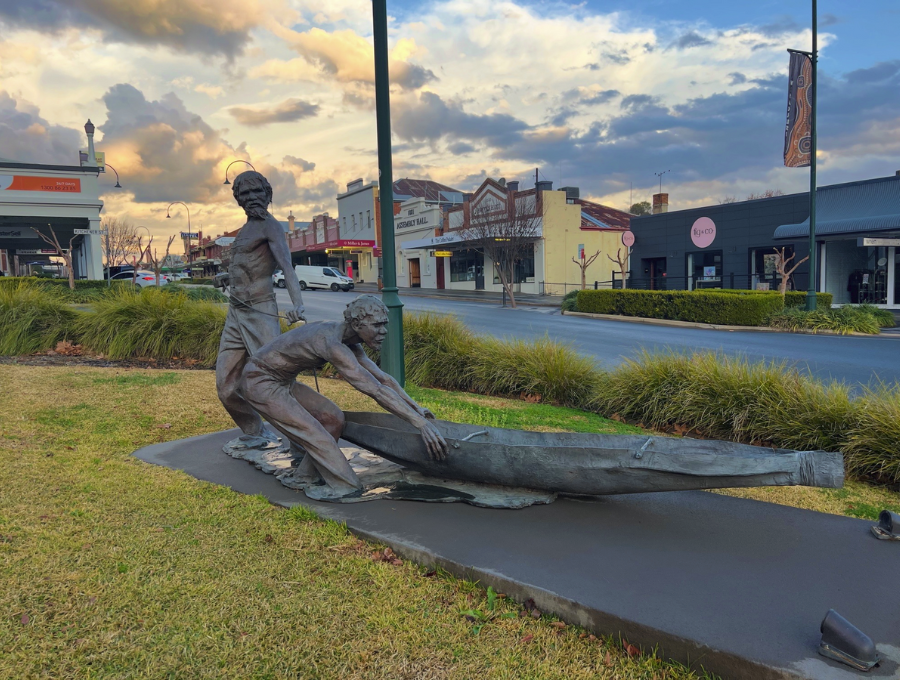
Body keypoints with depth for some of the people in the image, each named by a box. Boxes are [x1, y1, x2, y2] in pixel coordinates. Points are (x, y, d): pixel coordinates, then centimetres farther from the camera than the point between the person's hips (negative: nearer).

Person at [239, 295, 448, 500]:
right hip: (260, 382, -9)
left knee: (333, 418, 5)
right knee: (312, 432, -15)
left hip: (283, 382, 9)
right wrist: (421, 423, -37)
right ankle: (346, 486, -4)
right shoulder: (333, 344, -33)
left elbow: (382, 377, 5)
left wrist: (416, 407, 3)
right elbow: (377, 390, -37)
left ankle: (306, 475, 17)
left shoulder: (349, 341, -4)